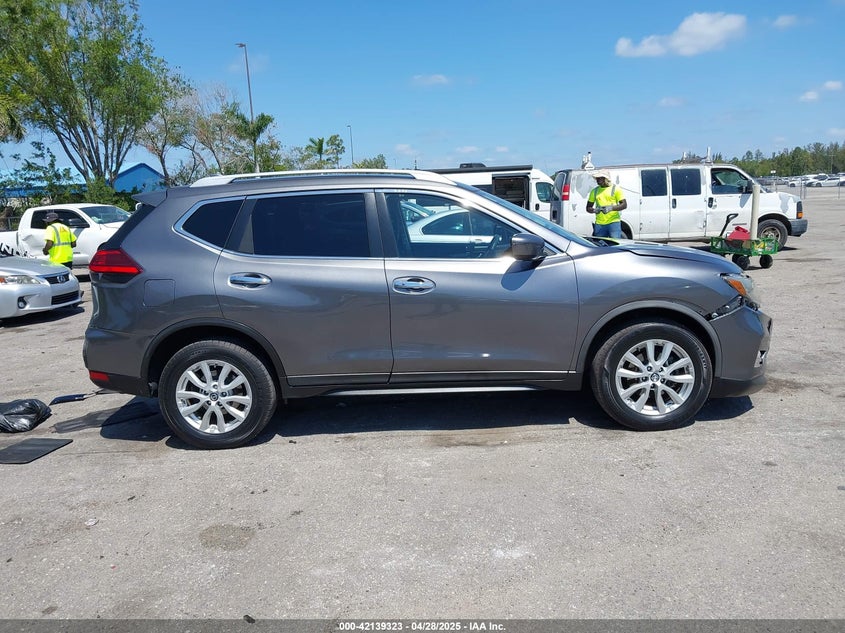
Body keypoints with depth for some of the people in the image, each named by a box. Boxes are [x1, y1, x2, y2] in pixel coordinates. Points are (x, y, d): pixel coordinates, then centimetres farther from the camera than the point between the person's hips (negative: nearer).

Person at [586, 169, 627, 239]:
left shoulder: (615, 189, 3)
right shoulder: (594, 191, 13)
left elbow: (624, 205, -3)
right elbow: (588, 208, 15)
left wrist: (611, 208, -19)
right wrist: (594, 210, -8)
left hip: (613, 222, -4)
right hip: (599, 224, 4)